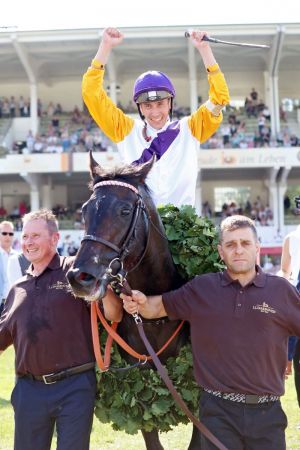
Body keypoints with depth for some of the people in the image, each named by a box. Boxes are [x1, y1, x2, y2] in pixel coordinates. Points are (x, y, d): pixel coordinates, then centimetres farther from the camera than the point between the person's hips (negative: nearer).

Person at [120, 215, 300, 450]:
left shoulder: (281, 290, 1)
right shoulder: (201, 289, 3)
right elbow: (158, 307, 7)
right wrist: (141, 302, -13)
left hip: (267, 412, 1)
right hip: (218, 411, 0)